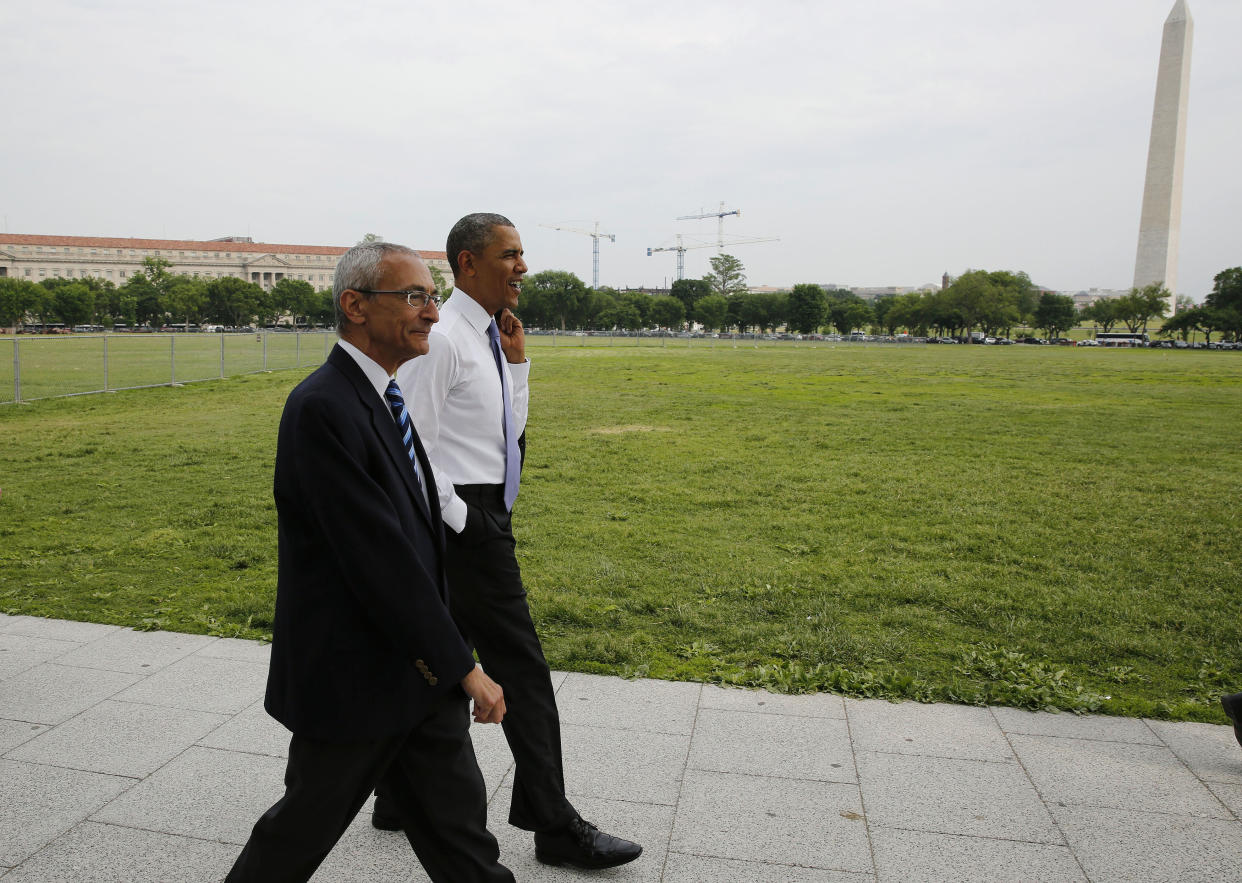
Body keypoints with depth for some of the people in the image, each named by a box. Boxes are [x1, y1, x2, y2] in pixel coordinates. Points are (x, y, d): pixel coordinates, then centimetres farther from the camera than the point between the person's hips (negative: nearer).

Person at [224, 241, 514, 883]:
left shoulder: (380, 397, 8)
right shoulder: (323, 408, -22)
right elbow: (379, 557, -25)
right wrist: (463, 667, -19)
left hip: (419, 676, 8)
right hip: (353, 680, -8)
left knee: (459, 831, 16)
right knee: (305, 828, 16)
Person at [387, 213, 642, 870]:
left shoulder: (488, 339, 13)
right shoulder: (442, 338, -16)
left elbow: (509, 433, 17)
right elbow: (412, 446, -18)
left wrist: (517, 361, 8)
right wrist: (462, 518, -16)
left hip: (485, 516, 10)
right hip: (468, 522, -10)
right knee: (521, 668, -2)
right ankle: (554, 826, 13)